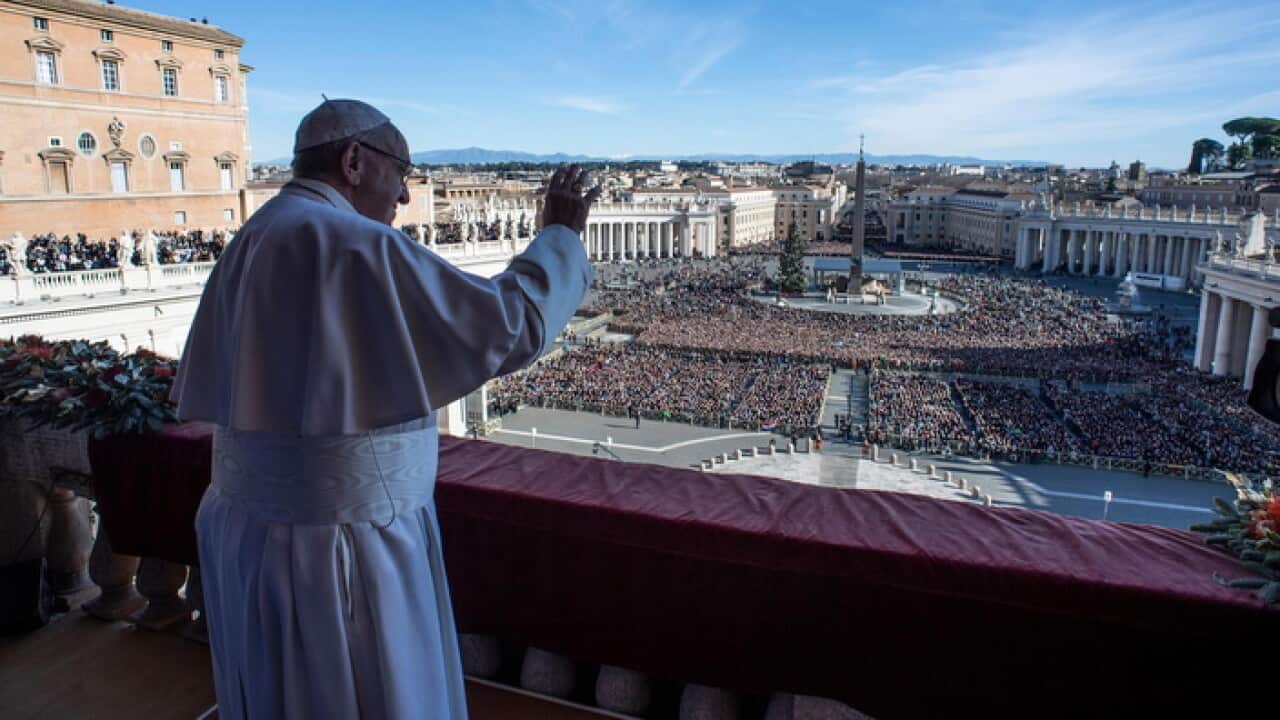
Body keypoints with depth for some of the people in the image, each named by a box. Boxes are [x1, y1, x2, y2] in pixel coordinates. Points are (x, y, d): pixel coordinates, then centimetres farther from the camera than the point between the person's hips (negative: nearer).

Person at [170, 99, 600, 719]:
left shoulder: (249, 245, 7)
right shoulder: (356, 247, -20)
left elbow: (208, 395, 10)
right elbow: (508, 325, -20)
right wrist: (561, 237, -6)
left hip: (254, 529, 9)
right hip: (341, 550, -8)